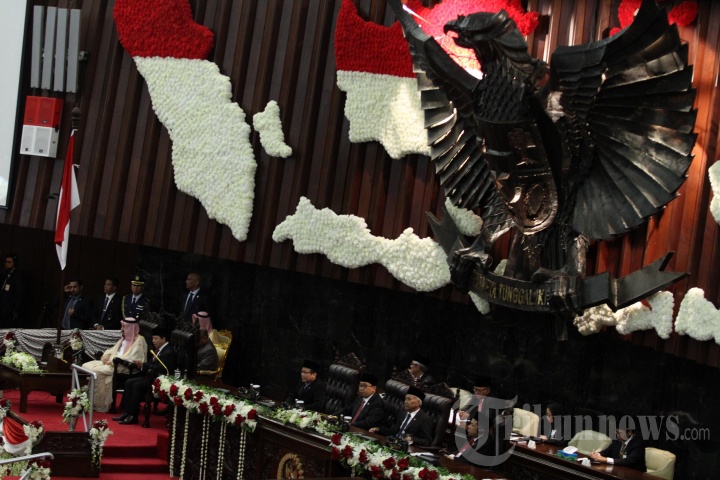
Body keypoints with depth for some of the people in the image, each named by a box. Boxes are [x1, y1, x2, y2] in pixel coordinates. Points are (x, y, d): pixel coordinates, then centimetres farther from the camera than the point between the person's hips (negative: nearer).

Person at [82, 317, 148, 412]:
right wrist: (107, 356, 1)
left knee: (97, 371, -27)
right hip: (114, 363, 10)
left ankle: (99, 405, -18)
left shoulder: (139, 340, -8)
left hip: (124, 367, -10)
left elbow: (131, 359, -18)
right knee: (87, 366, -4)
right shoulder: (124, 338, 20)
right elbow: (114, 350, 24)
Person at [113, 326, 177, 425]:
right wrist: (141, 364, -3)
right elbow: (152, 364, 16)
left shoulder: (168, 352, -17)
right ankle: (127, 412, -4)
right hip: (151, 376, 10)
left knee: (137, 385, -24)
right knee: (129, 382, -1)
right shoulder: (159, 350, 14)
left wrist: (144, 365, -19)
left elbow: (160, 369, -24)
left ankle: (133, 416, -18)